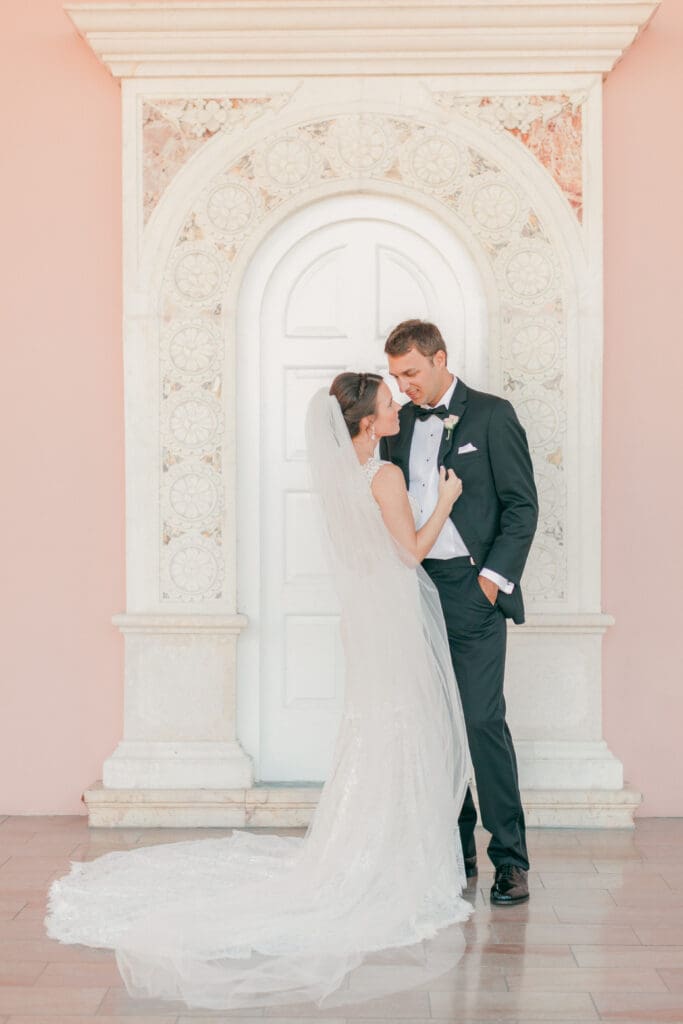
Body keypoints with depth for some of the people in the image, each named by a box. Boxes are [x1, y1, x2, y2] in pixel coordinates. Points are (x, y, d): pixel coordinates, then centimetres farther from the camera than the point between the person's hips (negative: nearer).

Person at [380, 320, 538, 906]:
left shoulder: (492, 416, -2)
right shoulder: (400, 423, 14)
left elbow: (522, 504, -4)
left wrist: (494, 576, -11)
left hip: (472, 589, -5)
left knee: (483, 720, -10)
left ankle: (510, 859, 0)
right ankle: (455, 851, 19)